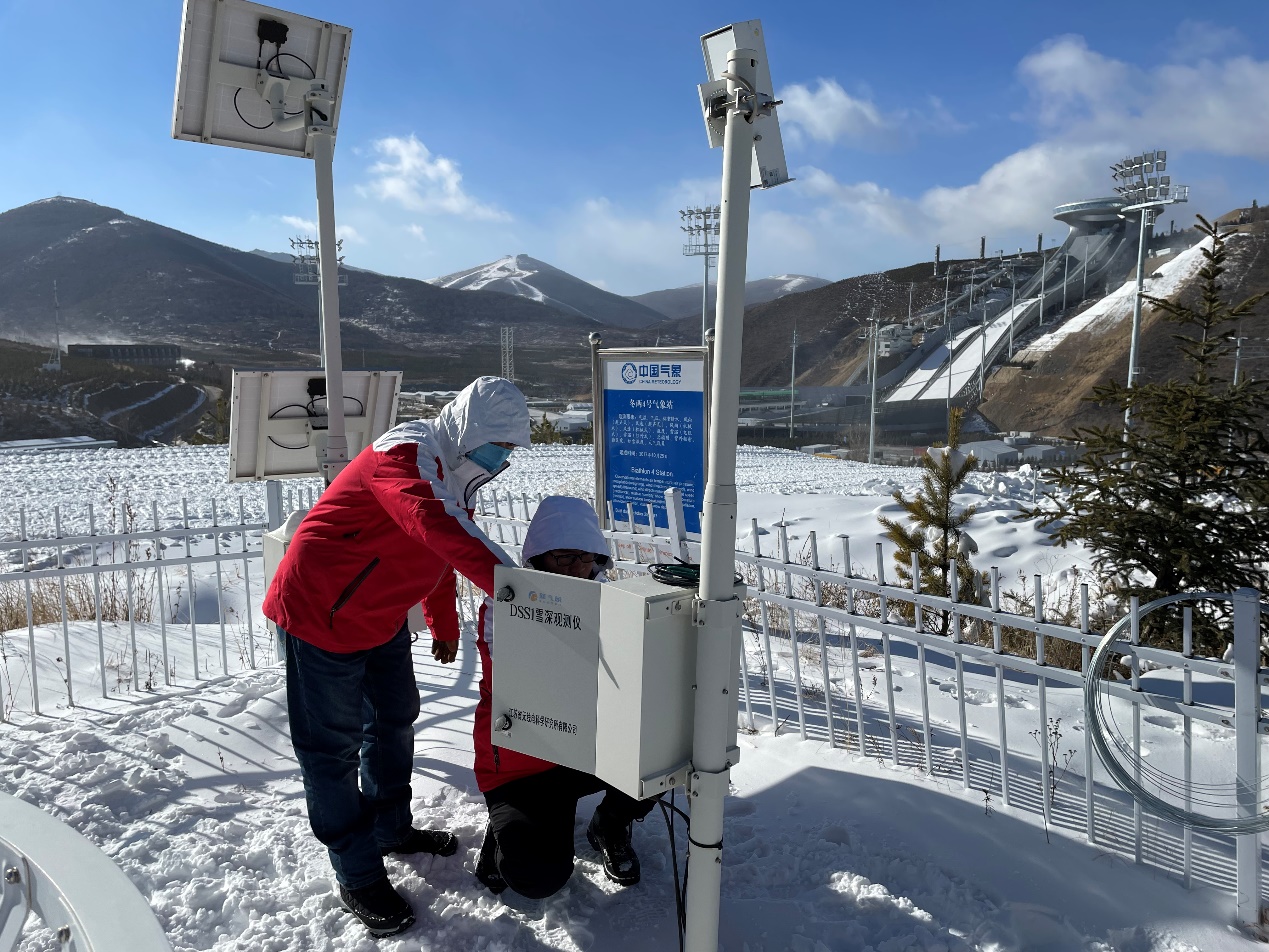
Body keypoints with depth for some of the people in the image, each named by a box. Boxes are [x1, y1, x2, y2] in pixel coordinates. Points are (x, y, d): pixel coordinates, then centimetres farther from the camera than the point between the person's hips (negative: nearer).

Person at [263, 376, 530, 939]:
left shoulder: (454, 471, 3)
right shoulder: (406, 456, -28)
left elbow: (437, 554, 15)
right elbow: (438, 531, -47)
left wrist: (444, 625, 18)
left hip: (380, 618, 10)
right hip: (321, 614, -10)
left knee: (394, 719, 20)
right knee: (332, 746, 2)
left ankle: (391, 827, 39)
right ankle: (357, 876, 16)